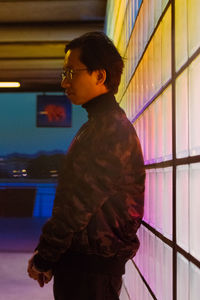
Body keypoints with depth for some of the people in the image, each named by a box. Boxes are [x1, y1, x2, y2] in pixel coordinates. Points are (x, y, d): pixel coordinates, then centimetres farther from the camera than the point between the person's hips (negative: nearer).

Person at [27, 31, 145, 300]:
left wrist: (44, 258, -11)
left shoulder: (112, 128, -17)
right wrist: (47, 255, 13)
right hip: (82, 257, 9)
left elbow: (80, 203, -20)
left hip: (93, 265, -9)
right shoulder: (99, 124, 15)